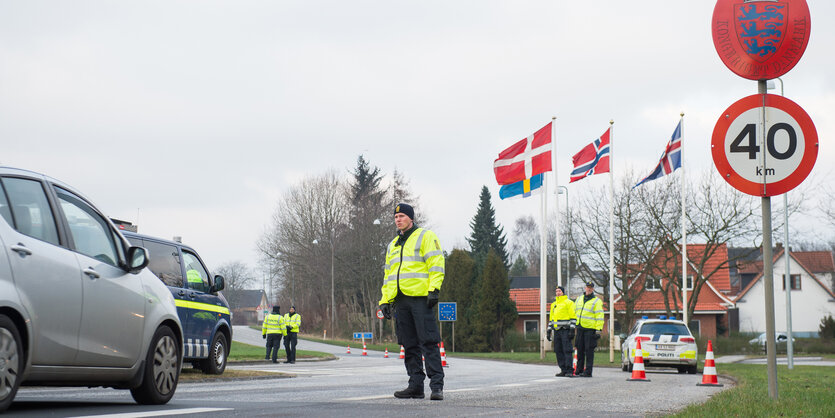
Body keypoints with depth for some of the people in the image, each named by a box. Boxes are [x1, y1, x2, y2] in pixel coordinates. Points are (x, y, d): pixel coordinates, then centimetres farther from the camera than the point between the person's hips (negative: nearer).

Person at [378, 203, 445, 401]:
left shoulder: (425, 237, 3)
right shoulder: (393, 245, 24)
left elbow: (436, 264, -6)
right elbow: (388, 274, 26)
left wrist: (434, 290, -16)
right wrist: (385, 300, 18)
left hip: (420, 298, -7)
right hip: (400, 300, 7)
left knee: (429, 343, -10)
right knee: (409, 345, 6)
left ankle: (437, 386, -11)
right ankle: (416, 385, 10)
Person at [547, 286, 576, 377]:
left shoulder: (568, 302, -1)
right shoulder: (553, 304, 20)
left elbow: (573, 317, -6)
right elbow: (551, 318, 25)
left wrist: (572, 330, -14)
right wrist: (548, 331, 19)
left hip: (565, 330, -7)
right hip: (556, 331, 7)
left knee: (567, 350, -11)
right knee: (558, 351, 4)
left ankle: (569, 371, -11)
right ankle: (563, 370, 9)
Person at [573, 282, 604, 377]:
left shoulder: (596, 301, -4)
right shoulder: (579, 299, 15)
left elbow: (600, 317, -8)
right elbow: (574, 312, 23)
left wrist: (598, 330, -14)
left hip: (590, 329, -6)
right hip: (580, 328, 6)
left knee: (589, 351, -5)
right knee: (580, 350, 9)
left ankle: (588, 372, -2)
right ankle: (579, 370, 16)